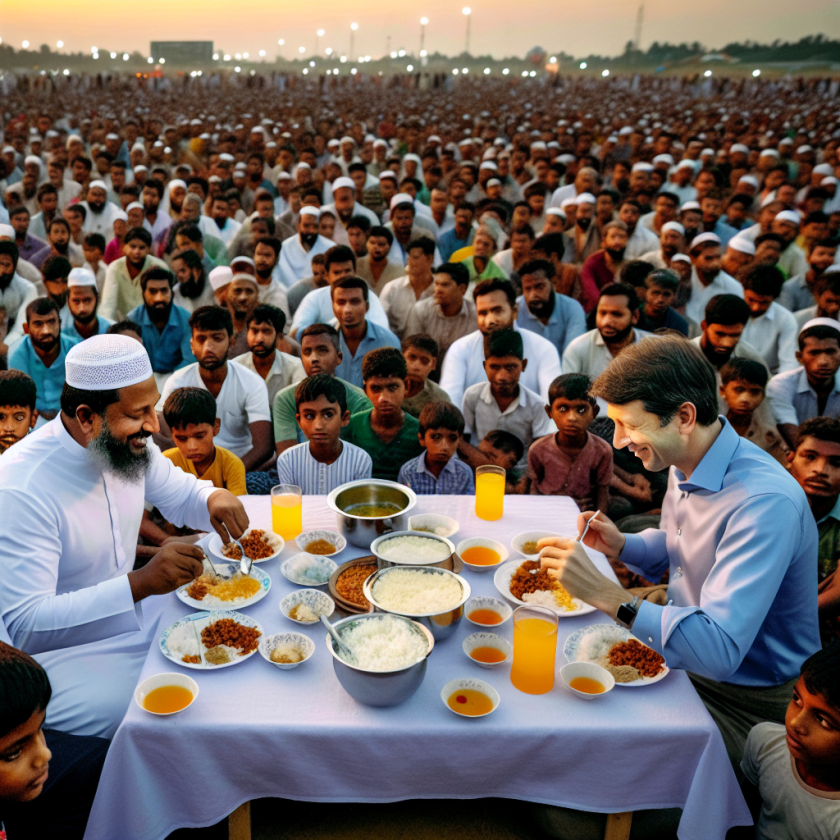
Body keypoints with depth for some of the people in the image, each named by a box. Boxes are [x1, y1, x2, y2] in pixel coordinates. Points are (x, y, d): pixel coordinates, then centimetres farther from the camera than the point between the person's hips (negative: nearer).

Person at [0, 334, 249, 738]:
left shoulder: (127, 443, -5)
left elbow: (181, 495, 12)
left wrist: (214, 498, -13)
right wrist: (140, 582, -39)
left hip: (138, 619, 8)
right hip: (66, 654, -7)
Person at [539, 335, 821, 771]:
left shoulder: (765, 503, -32)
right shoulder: (686, 463, -2)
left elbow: (718, 651, -38)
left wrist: (605, 594, -41)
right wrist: (621, 545, -4)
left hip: (744, 699, -8)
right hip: (682, 653, 8)